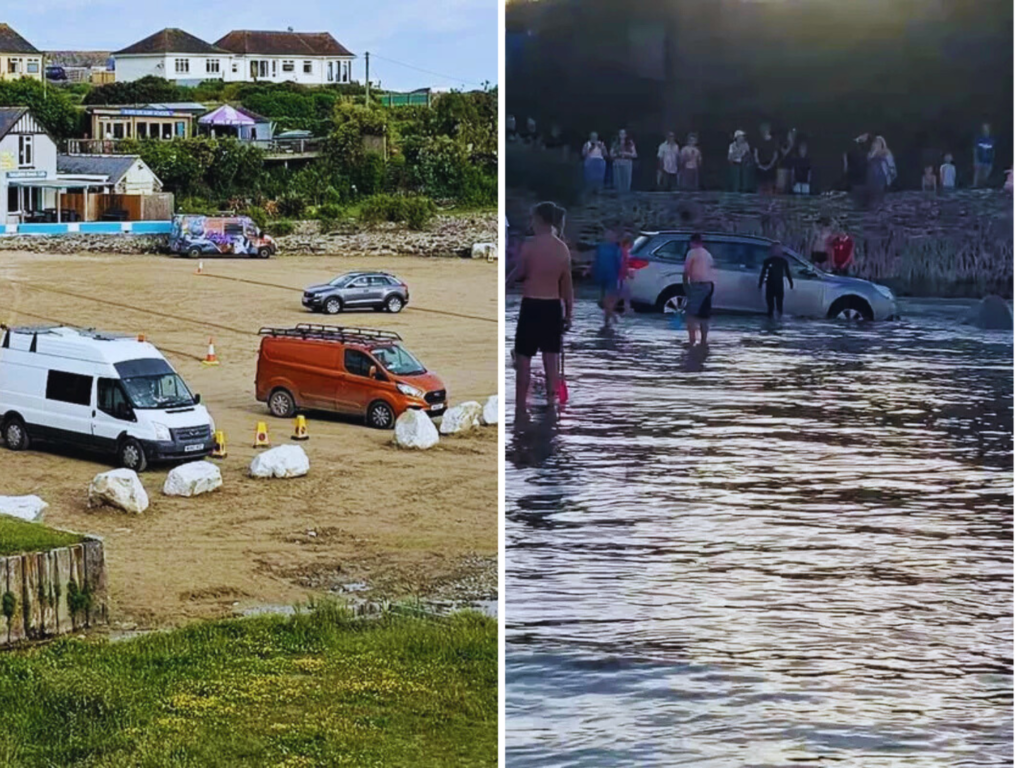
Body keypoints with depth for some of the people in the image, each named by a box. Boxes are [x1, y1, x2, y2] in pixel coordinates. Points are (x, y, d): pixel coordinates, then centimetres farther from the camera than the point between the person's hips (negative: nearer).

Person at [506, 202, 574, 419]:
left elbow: (518, 273, -2)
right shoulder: (563, 249, 3)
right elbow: (567, 284, 8)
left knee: (523, 359, 3)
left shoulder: (529, 246, -12)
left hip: (532, 305, -5)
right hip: (553, 306, 5)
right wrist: (569, 312, 16)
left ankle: (520, 409, 3)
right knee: (551, 359, 9)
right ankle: (551, 404, 12)